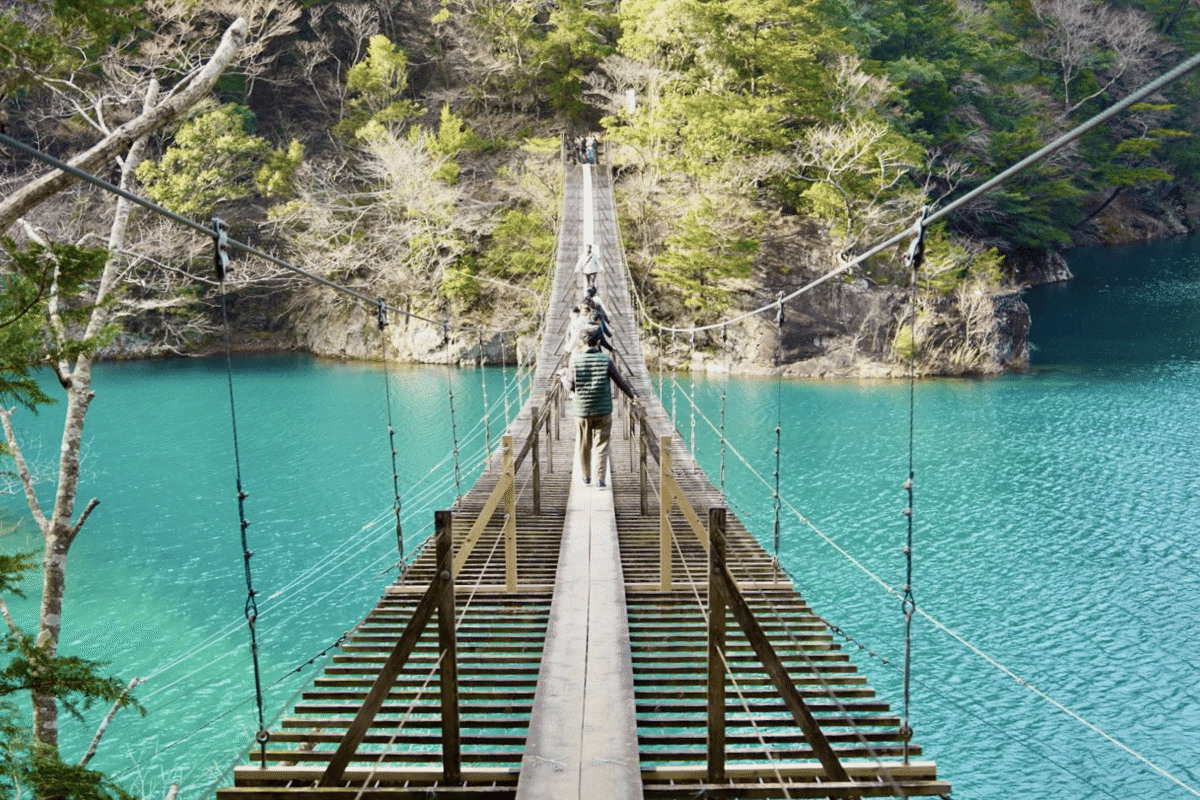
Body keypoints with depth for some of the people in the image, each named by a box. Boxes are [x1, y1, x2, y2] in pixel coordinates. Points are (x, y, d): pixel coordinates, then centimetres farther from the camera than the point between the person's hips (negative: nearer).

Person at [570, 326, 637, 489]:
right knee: (601, 445, 4)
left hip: (582, 410, 1)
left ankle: (586, 476, 27)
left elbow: (572, 386, -2)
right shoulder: (606, 360, -8)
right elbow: (620, 382, 0)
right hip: (603, 411, -1)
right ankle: (599, 478, -4)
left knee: (584, 445, 15)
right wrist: (632, 395, 17)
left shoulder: (577, 361, -6)